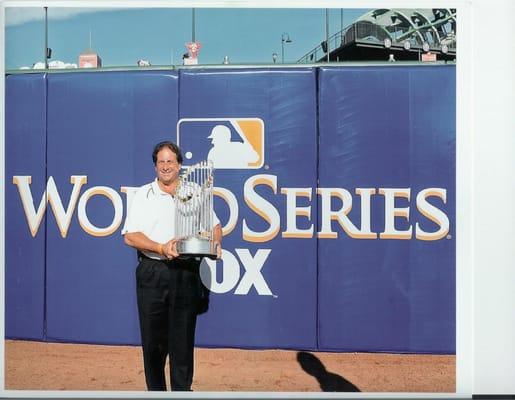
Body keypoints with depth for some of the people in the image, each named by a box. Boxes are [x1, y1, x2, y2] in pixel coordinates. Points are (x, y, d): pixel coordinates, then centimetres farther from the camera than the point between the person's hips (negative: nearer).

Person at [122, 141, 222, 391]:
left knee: (183, 337, 3)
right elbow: (130, 236, -3)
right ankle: (155, 389, 17)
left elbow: (214, 224, 19)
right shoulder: (143, 195, 5)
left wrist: (216, 243, -2)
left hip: (186, 273, 1)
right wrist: (161, 248, -17)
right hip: (152, 273, 0)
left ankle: (182, 390, 11)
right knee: (153, 338, 5)